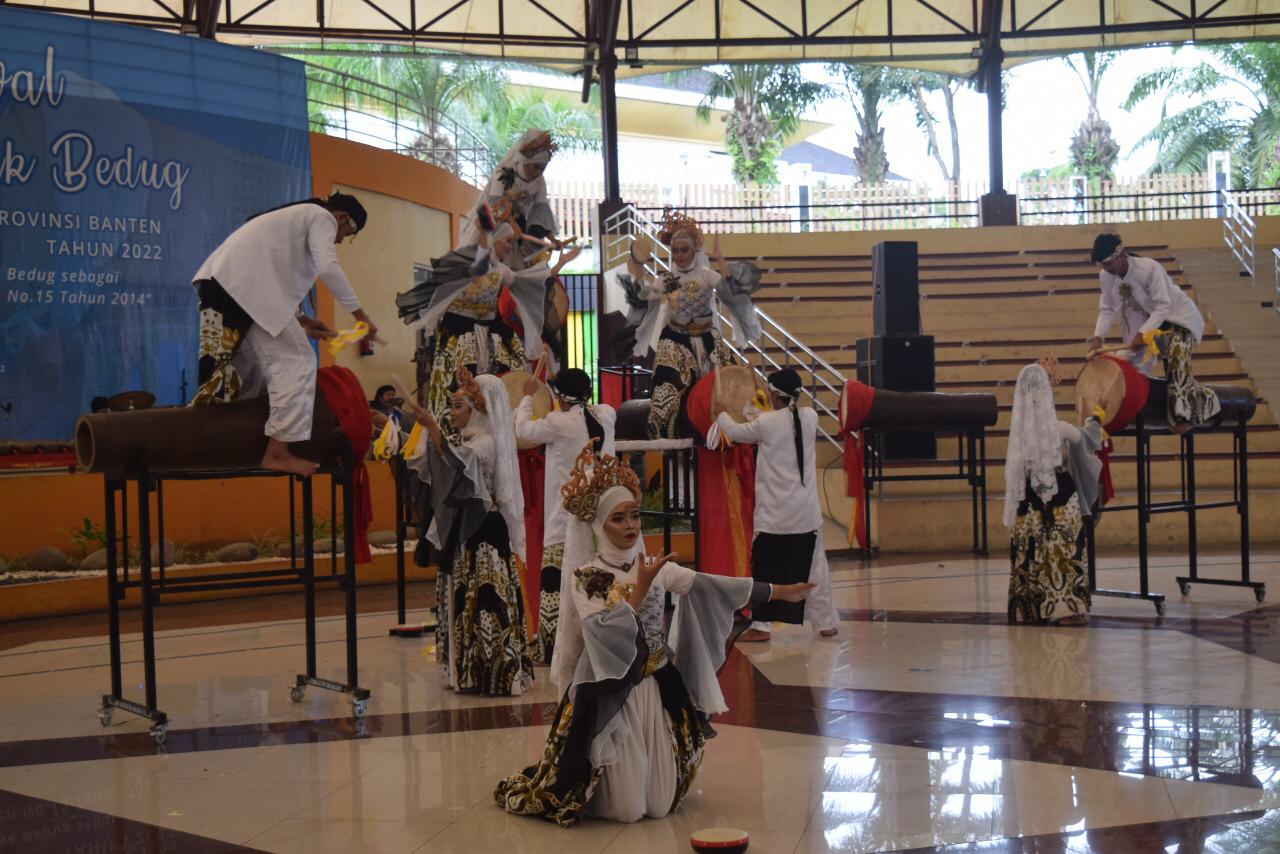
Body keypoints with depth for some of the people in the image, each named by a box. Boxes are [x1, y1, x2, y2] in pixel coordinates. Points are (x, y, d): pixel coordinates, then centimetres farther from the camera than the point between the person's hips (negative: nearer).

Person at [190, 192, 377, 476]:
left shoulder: (298, 218, 34)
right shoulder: (322, 217, 5)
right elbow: (328, 268, -12)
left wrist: (302, 321, 24)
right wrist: (360, 315, -10)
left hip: (221, 281, 10)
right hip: (244, 285, -10)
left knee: (250, 363, 21)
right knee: (295, 360, -8)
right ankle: (277, 452, -15)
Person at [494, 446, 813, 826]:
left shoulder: (656, 568, 4)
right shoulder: (585, 577, -10)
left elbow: (712, 587, 2)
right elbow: (608, 635, -22)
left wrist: (779, 591, 0)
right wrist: (640, 588, -21)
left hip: (659, 692, 5)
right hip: (610, 696, -5)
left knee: (660, 805, 6)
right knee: (626, 810, -2)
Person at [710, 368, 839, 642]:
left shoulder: (766, 424, -11)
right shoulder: (810, 417, 0)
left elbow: (735, 432, 7)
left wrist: (721, 415, 27)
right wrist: (759, 414, 32)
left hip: (774, 513, -4)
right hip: (807, 512, 4)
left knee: (764, 568, 5)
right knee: (813, 566, 11)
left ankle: (760, 625, 7)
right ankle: (826, 623, 15)